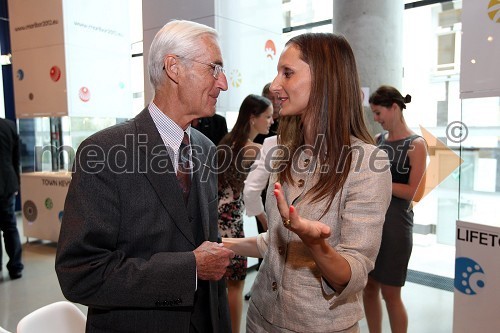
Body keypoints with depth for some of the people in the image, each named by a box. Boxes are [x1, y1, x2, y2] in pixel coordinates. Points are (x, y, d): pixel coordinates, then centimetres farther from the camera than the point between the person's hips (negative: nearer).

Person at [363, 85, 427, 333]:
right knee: (369, 286, 13)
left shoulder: (416, 144, -8)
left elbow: (410, 192, -12)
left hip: (395, 223, -5)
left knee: (390, 293, 5)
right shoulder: (378, 140, 8)